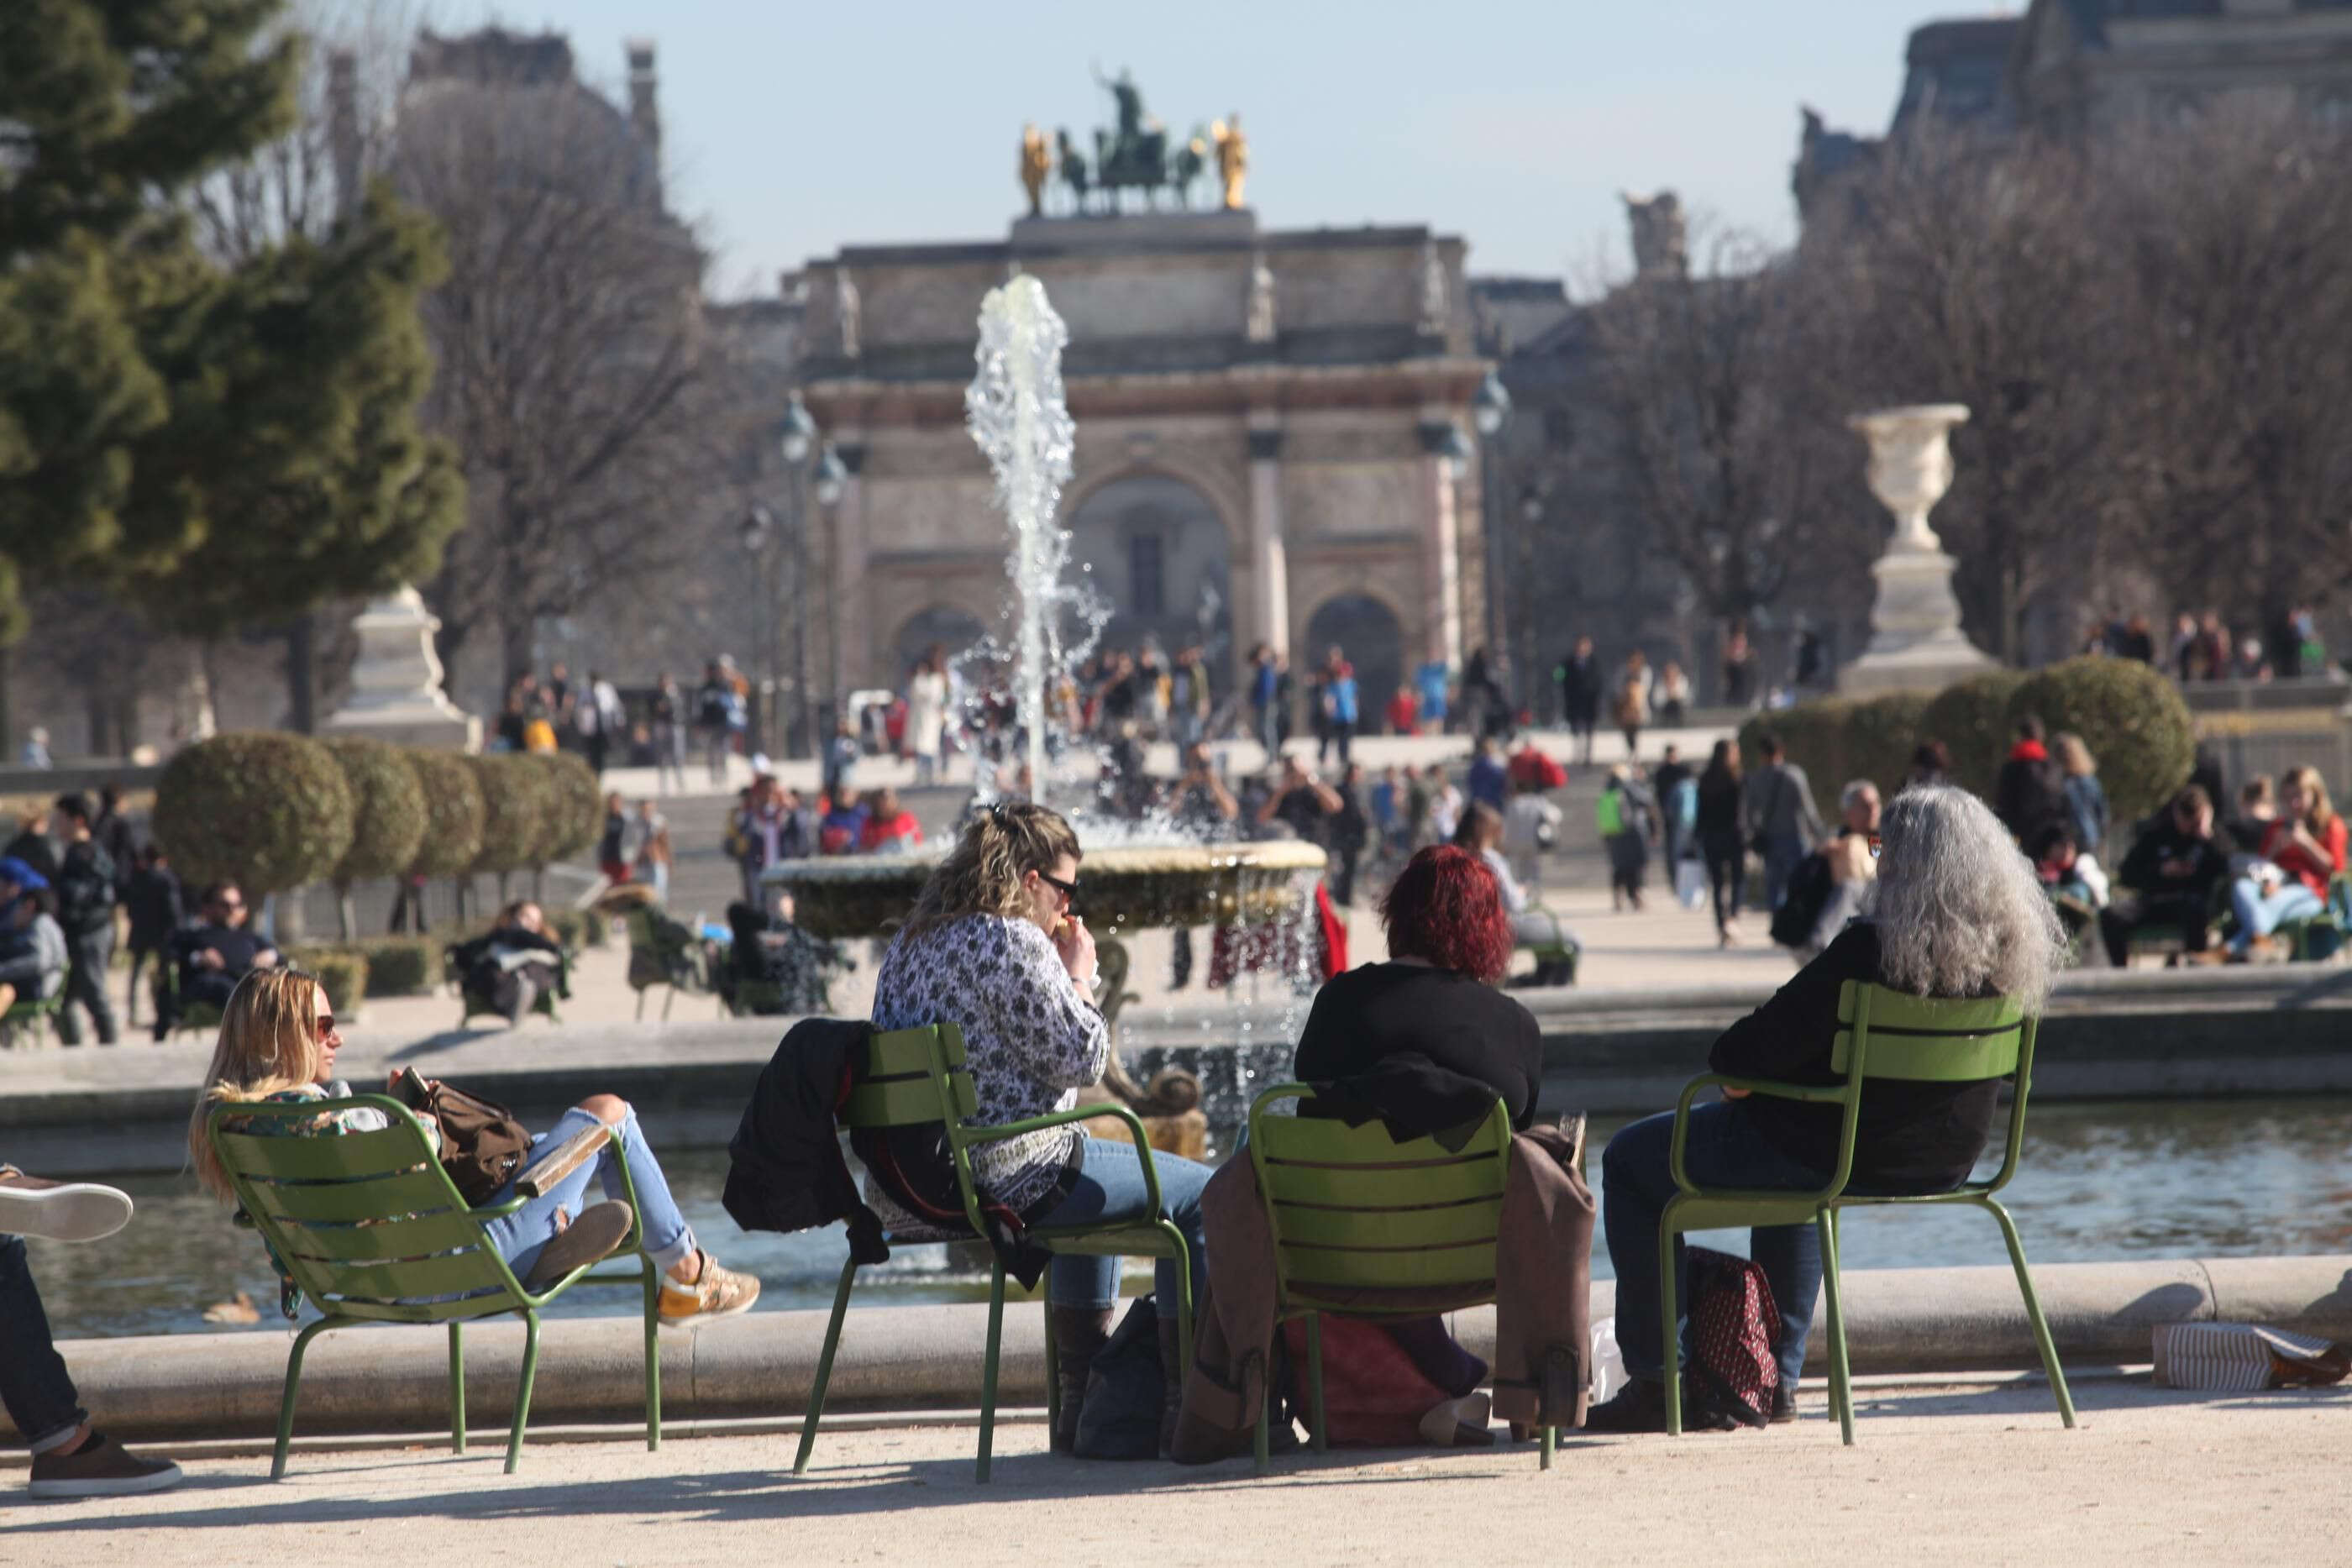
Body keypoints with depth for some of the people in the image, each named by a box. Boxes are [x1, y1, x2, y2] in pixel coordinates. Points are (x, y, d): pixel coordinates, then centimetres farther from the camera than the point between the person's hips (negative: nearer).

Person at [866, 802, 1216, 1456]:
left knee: (1094, 1184, 37)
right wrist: (1080, 976, 2)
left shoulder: (911, 941, 13)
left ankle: (1083, 1408, 36)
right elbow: (1081, 1058, -13)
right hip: (1006, 1175, -9)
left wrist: (1062, 970, 17)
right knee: (1197, 1192, 3)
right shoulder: (1013, 942, -15)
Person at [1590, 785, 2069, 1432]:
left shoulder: (1871, 949, -27)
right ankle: (1777, 1379, 42)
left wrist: (1728, 1062, 3)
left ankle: (1651, 1382, 15)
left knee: (1632, 1160, 14)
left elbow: (1767, 1044, -22)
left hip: (1837, 1155, -8)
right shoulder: (2011, 950, -4)